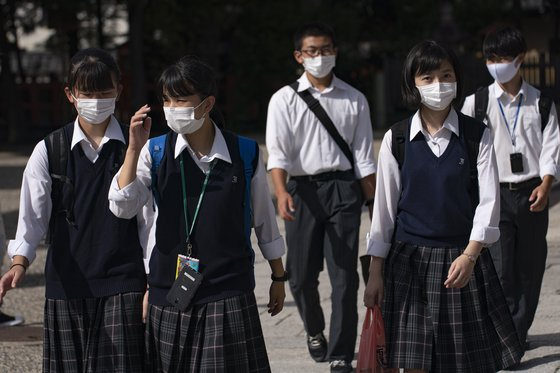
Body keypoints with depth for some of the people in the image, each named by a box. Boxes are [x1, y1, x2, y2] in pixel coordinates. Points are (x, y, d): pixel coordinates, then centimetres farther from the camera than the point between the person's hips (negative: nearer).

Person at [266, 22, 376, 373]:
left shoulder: (354, 100, 5)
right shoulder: (285, 99, 2)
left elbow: (364, 158, 7)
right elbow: (278, 152, -8)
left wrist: (375, 206, 4)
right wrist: (281, 192, -24)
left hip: (344, 188, 0)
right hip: (303, 189, 0)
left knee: (345, 275, -4)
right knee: (302, 274, 9)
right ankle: (315, 331, 37)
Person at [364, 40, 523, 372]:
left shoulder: (478, 136, -1)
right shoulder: (396, 139, 1)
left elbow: (489, 201, -3)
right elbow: (384, 207, 4)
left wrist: (469, 256, -15)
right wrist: (376, 272, 3)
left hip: (465, 258, 0)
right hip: (409, 260, 0)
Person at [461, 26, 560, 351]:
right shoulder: (476, 103, 3)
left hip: (532, 194, 2)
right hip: (495, 193, -2)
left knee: (530, 266, 6)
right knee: (500, 267, -9)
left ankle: (519, 331, 19)